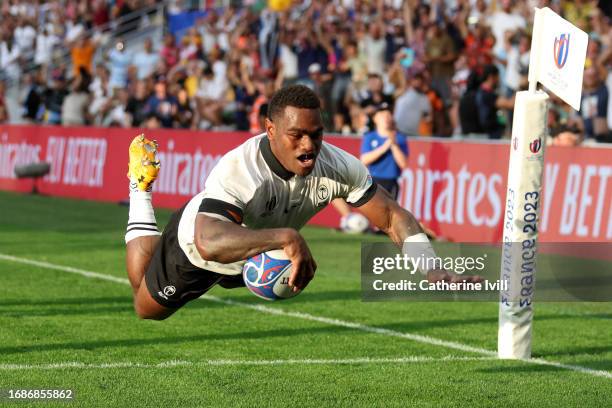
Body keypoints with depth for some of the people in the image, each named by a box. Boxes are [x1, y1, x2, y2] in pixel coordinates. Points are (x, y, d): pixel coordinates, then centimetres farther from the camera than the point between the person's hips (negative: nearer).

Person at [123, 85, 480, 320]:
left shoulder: (337, 166, -32)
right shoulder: (237, 171, -48)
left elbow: (393, 217, -26)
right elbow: (209, 243, -62)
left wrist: (432, 270, -41)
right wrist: (286, 237, -73)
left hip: (259, 253, 5)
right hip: (195, 247, -5)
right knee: (148, 309, 24)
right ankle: (142, 187, 39)